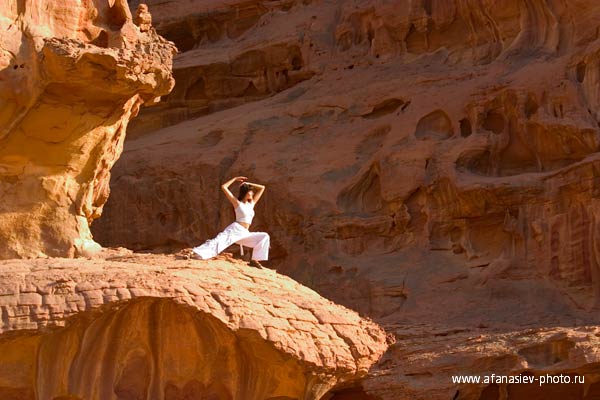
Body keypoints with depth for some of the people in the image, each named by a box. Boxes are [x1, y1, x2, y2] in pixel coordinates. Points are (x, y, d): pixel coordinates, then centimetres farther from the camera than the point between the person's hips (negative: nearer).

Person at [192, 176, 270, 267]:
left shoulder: (252, 203, 19)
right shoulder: (237, 203, 4)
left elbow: (262, 188, 25)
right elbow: (223, 187, -1)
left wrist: (248, 184, 17)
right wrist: (235, 179, 8)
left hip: (245, 234, 6)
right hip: (235, 229, -6)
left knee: (264, 236, 3)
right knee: (219, 241, -24)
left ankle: (254, 260, -1)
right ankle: (195, 252, -40)